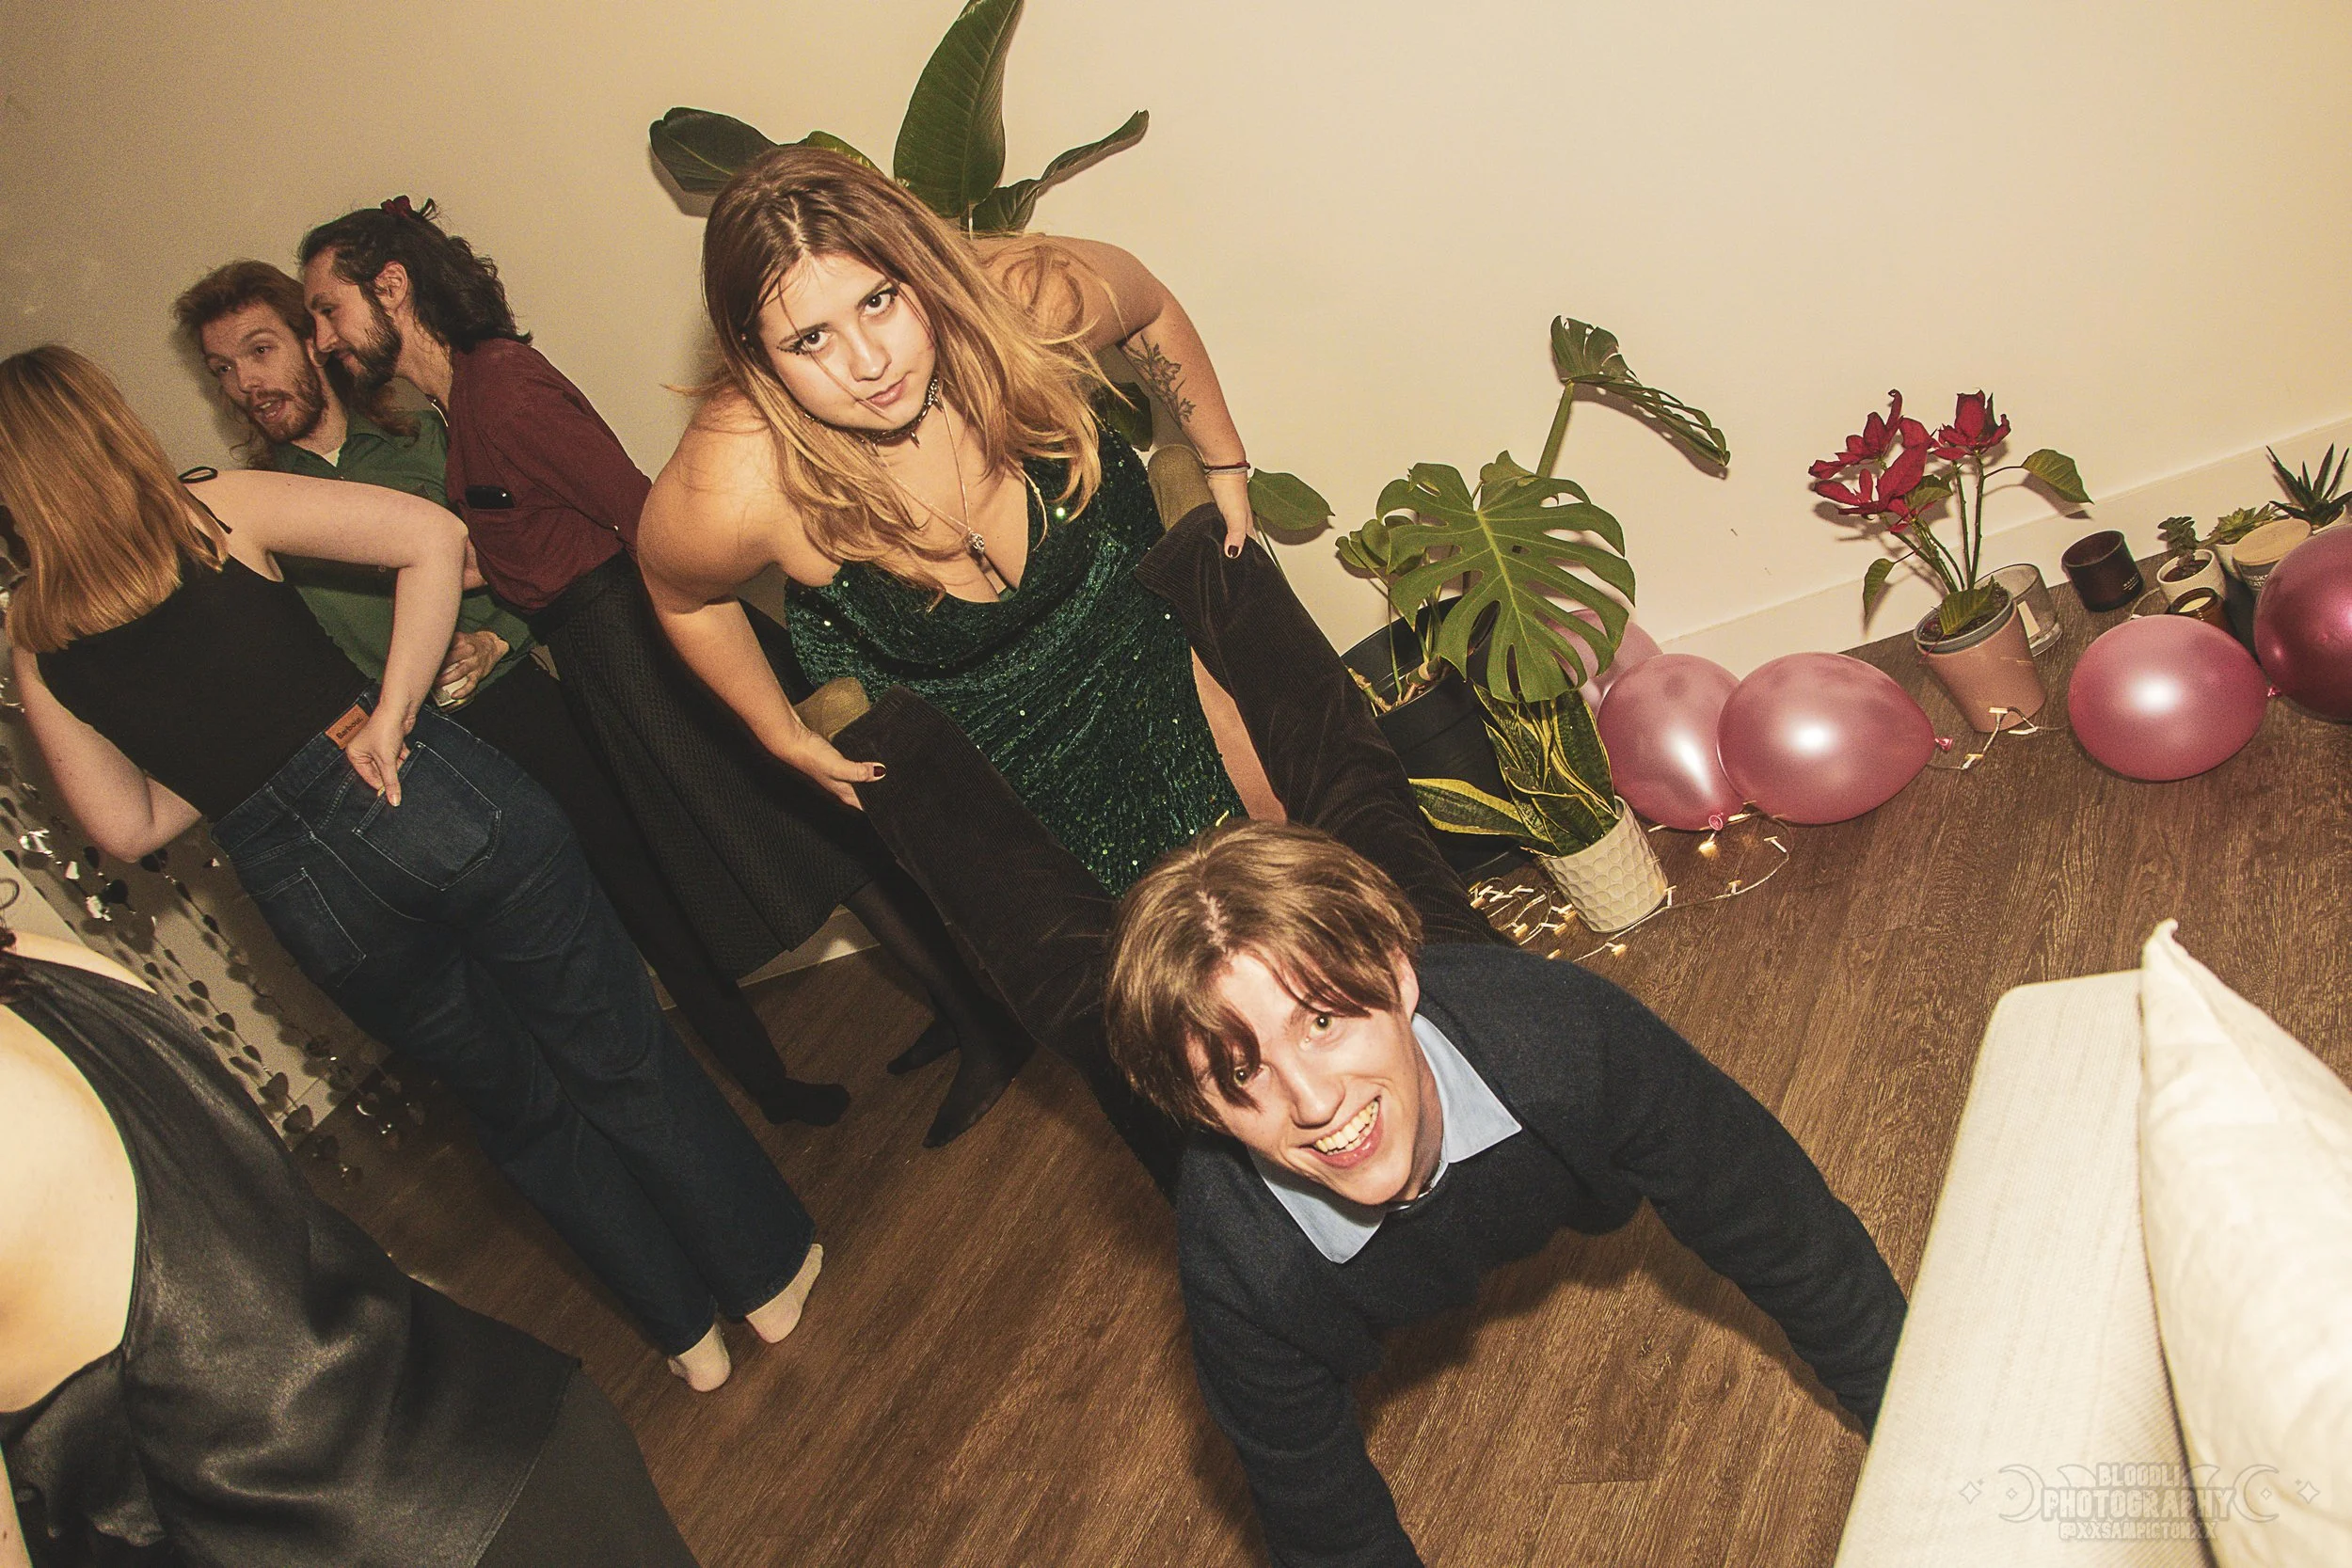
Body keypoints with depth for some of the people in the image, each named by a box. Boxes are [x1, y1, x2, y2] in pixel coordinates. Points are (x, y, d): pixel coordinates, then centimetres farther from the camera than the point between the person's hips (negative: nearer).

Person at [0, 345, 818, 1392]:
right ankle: (770, 1272, 31)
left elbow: (129, 826, 9)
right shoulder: (218, 509, -2)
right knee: (621, 1052, 16)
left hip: (307, 900, 3)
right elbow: (432, 537, -13)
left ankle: (685, 1328, 35)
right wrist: (392, 714, -10)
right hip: (435, 799, -2)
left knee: (520, 1107, 22)